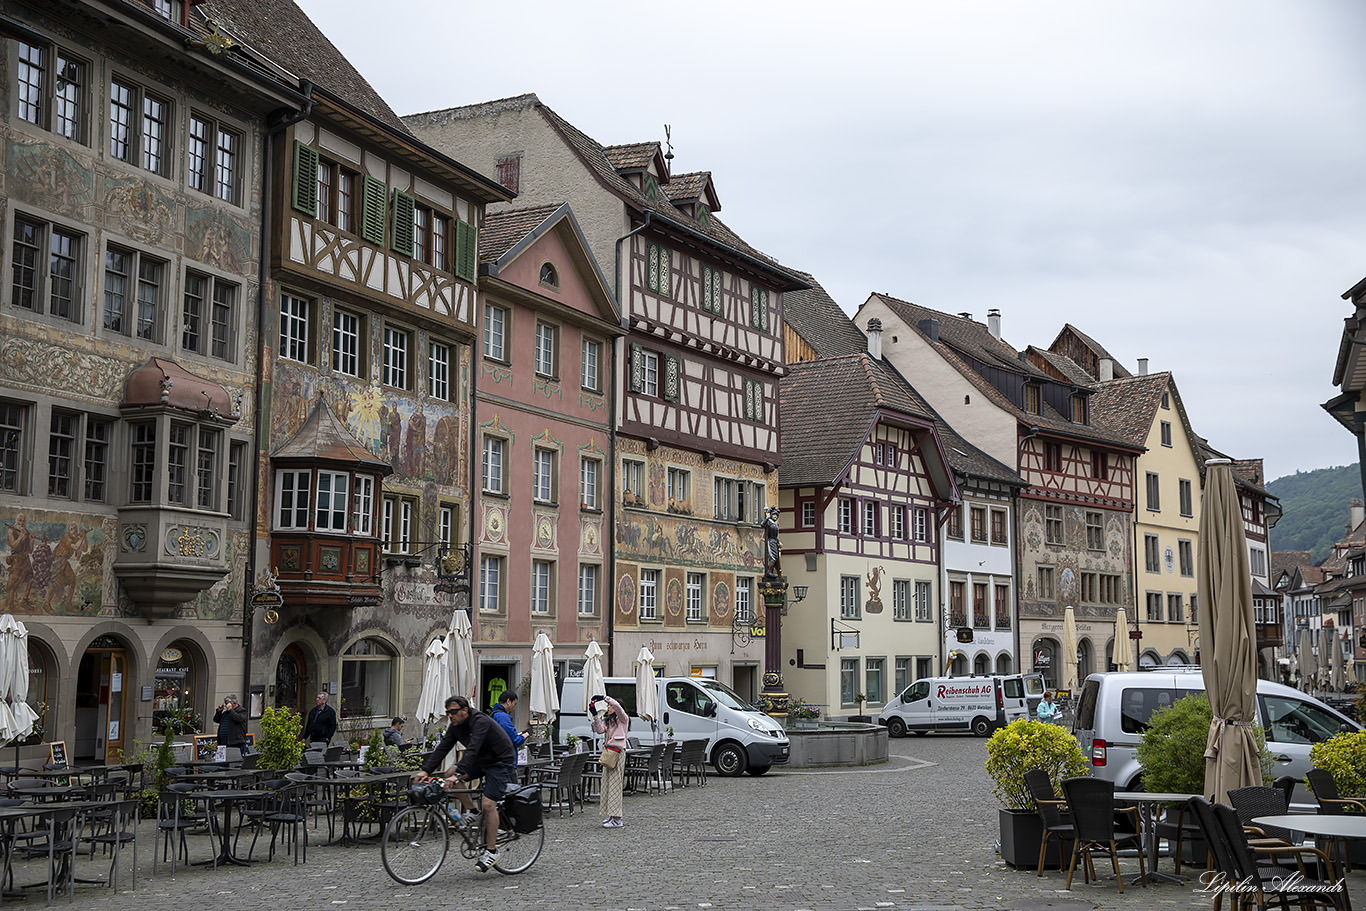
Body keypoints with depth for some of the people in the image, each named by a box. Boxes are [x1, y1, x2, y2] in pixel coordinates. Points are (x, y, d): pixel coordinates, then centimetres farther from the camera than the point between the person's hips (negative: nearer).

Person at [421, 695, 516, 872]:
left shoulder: (481, 722, -27)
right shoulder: (456, 726, -2)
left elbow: (472, 751, -38)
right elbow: (442, 748, -7)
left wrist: (458, 774, -47)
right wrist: (426, 770, -18)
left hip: (501, 763, -8)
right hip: (481, 762, 8)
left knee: (488, 804, -19)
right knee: (449, 774, -10)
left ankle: (492, 851, -9)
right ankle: (472, 812, 4)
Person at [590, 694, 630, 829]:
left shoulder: (623, 719, -3)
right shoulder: (607, 720, 19)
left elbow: (617, 706, -21)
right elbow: (600, 730, 5)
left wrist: (604, 698, -20)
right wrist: (595, 716, -3)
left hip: (618, 753, -9)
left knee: (615, 784, -10)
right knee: (607, 783, 10)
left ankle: (617, 819, -10)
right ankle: (611, 816, 17)